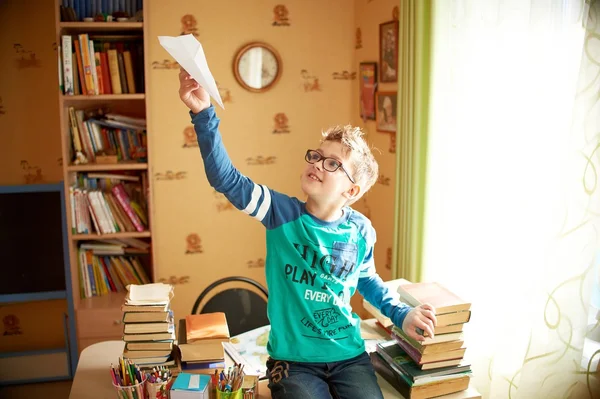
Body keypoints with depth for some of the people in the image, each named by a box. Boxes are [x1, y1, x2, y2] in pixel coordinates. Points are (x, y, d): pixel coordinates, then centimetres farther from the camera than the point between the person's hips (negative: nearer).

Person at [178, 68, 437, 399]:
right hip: (294, 359, -2)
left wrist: (401, 314, 5)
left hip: (349, 355, 3)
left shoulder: (361, 231, -4)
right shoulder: (283, 214, -11)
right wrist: (203, 113, -32)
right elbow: (226, 179, -23)